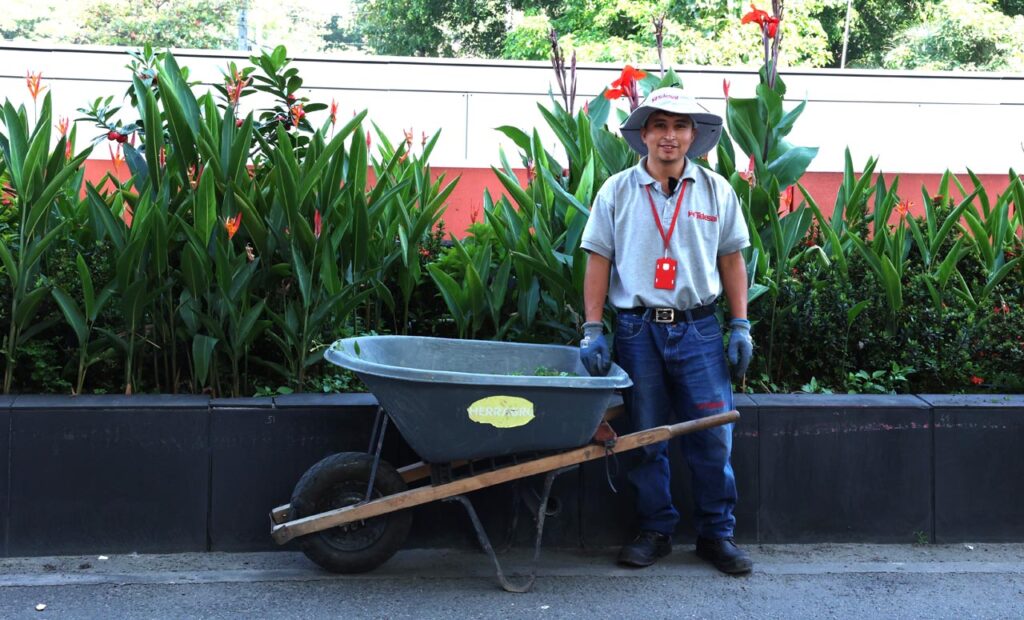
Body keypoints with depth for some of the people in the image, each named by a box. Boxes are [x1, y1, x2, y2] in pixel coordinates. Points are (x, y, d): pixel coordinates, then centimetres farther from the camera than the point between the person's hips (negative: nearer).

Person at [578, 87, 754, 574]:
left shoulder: (716, 192, 6)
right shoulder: (617, 192, 3)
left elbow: (731, 261, 10)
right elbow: (598, 263, 2)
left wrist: (740, 326, 4)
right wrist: (592, 331, -4)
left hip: (698, 328, 0)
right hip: (637, 328, 0)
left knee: (714, 437, 0)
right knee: (645, 438, 8)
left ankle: (717, 534, 14)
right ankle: (655, 532, 22)